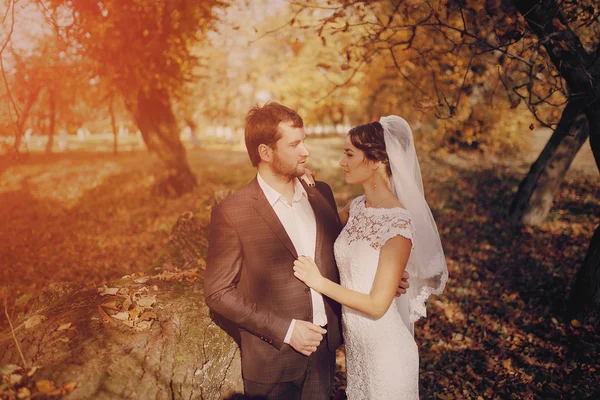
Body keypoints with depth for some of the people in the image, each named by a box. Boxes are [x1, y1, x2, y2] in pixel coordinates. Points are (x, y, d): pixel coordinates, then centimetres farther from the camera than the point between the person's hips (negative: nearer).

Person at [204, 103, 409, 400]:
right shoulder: (231, 213, -15)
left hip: (324, 350, 5)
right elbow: (218, 292, -12)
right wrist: (285, 330, -17)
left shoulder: (321, 194, 1)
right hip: (272, 360, -4)